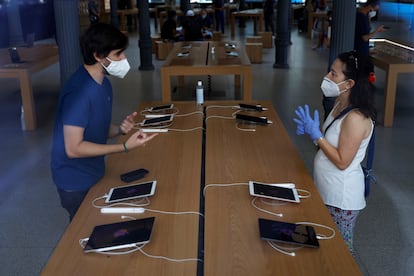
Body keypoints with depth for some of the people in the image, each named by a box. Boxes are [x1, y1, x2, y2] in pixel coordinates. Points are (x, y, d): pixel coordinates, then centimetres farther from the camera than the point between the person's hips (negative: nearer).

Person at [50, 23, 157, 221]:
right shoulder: (79, 91, -28)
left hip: (94, 173, 8)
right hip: (76, 181, -8)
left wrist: (120, 129, -12)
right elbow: (73, 148, -28)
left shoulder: (103, 82, 1)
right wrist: (125, 147, -27)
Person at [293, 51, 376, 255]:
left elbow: (342, 162, -24)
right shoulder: (340, 105, 1)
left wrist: (316, 135, -25)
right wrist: (310, 130, -6)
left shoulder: (356, 118, -27)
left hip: (342, 196, -9)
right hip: (327, 189, 9)